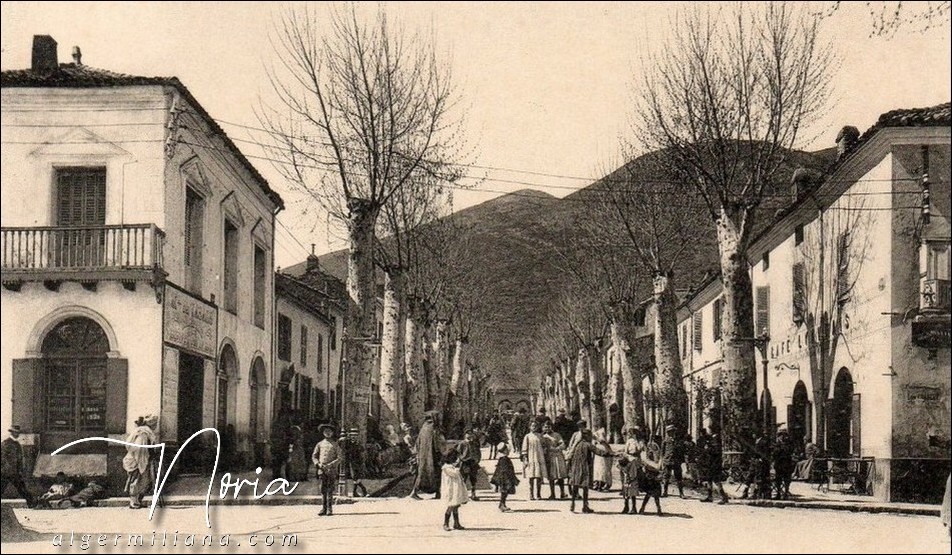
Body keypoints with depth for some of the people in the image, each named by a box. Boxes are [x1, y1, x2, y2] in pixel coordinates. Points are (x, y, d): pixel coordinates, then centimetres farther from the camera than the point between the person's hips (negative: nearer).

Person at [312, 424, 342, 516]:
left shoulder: (335, 445, 5)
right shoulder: (320, 444, 12)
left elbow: (339, 458, 0)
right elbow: (314, 456, 12)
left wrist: (330, 465, -12)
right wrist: (318, 464, -6)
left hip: (332, 470, -2)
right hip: (322, 470, 2)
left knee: (330, 490, -3)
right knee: (323, 490, 1)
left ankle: (330, 509, -2)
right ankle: (323, 509, 2)